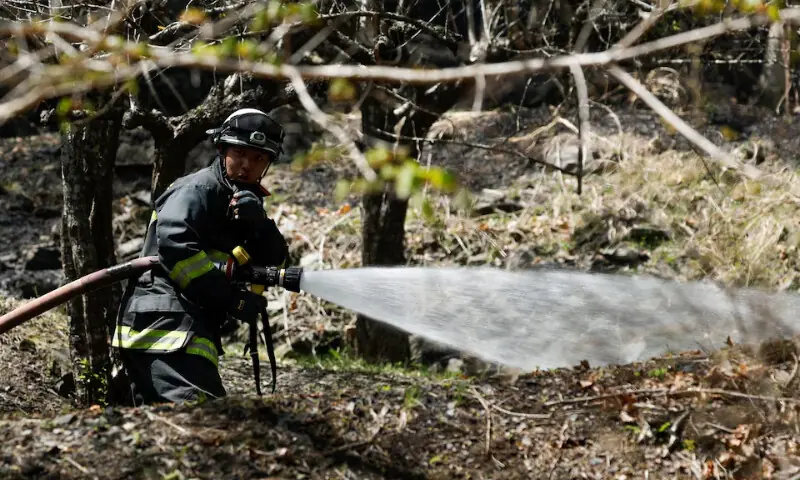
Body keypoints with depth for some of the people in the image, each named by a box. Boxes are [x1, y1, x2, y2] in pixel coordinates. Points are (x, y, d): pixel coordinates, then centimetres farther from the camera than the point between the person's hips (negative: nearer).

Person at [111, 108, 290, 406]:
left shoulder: (244, 202, 22)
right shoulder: (197, 190, -5)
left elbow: (276, 262, 11)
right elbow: (175, 246, -22)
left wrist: (258, 225, -10)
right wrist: (231, 300, -19)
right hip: (166, 322, -10)